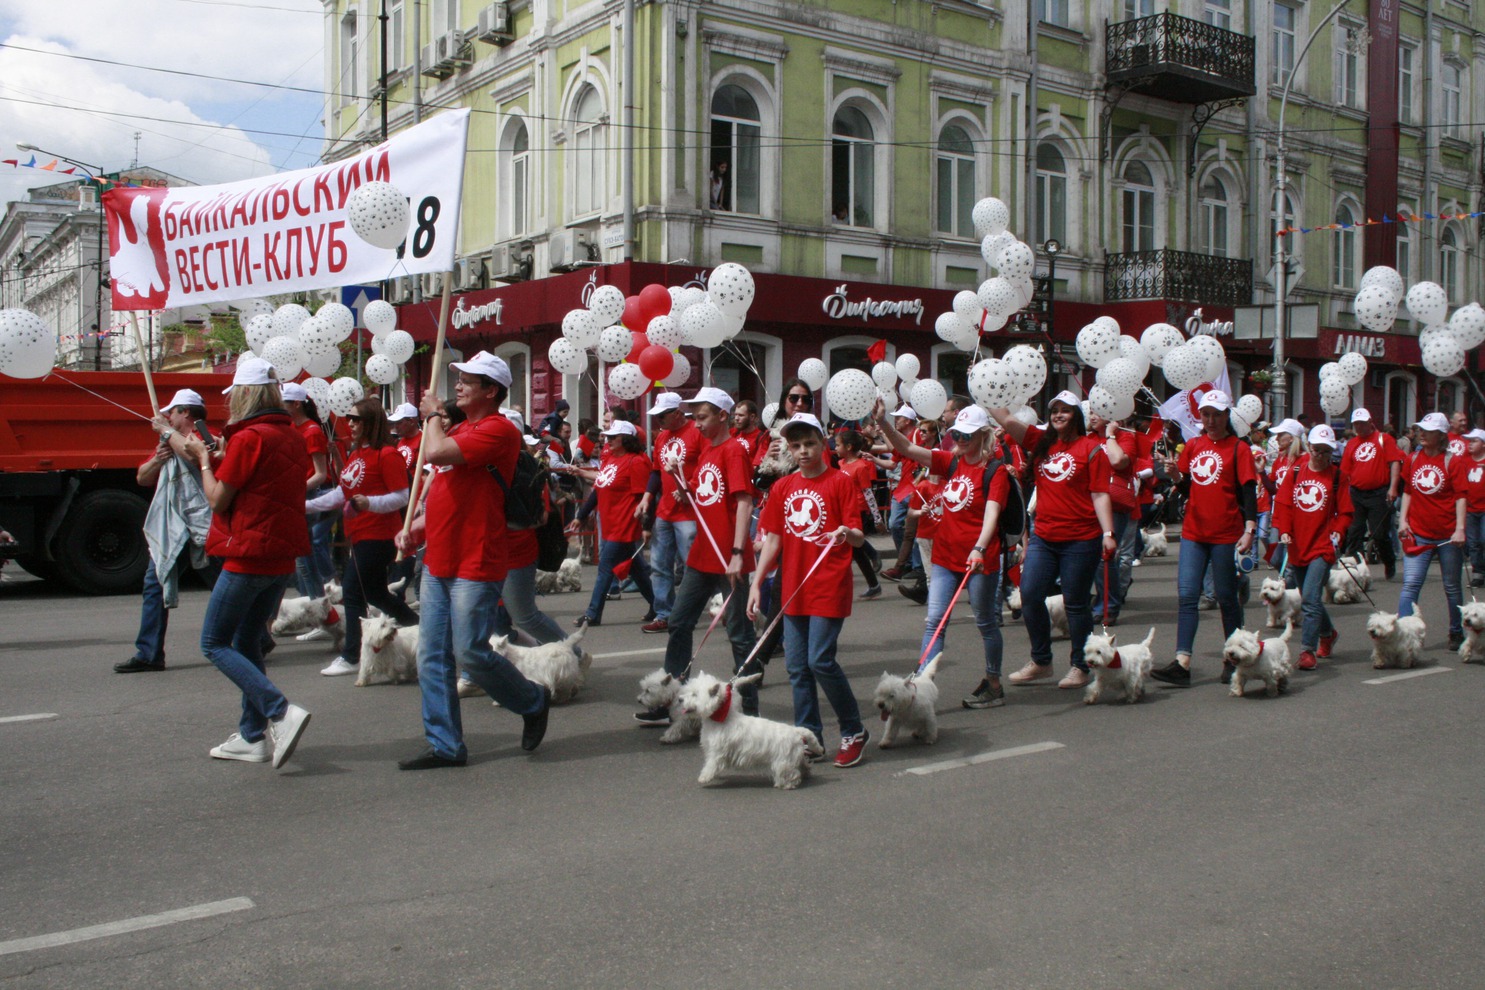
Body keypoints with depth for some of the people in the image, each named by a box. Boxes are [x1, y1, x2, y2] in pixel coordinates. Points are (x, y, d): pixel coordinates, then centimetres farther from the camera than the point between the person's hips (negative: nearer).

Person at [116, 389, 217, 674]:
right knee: (156, 584, 1)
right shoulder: (169, 442, 20)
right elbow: (142, 478, 20)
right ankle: (148, 654, 3)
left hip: (202, 525, -8)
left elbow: (192, 453, -29)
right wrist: (156, 460, -1)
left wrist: (166, 431, -15)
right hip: (171, 528, 8)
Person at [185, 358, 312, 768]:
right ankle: (253, 737, 18)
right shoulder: (294, 438, 9)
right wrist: (223, 458, 14)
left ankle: (281, 712, -15)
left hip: (247, 556, -8)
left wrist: (205, 460, 5)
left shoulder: (248, 438, -15)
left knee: (215, 643, 1)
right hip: (282, 555, 8)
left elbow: (217, 499, -10)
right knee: (247, 642, 17)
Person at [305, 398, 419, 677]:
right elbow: (341, 494, 19)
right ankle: (416, 626, 33)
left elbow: (402, 497, -18)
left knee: (353, 589, -7)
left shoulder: (387, 454, -14)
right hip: (359, 535, 9)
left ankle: (351, 657, 1)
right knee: (373, 591, 16)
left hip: (378, 536, -9)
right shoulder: (356, 453, 15)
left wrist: (369, 502, -32)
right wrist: (305, 506, 14)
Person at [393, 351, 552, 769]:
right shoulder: (458, 430, 18)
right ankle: (445, 746, 15)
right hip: (438, 562, 9)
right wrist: (416, 527, 9)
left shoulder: (498, 430, -13)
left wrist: (433, 416, -5)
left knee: (471, 652, -6)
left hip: (475, 566, -9)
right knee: (432, 657, 7)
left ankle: (534, 702, 19)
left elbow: (435, 453, -25)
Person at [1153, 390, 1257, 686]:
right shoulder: (1192, 445, 11)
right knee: (1187, 595, -4)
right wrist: (1174, 473, -6)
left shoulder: (1238, 448, -3)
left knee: (1226, 598, 5)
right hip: (1193, 532, 4)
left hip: (1226, 535, -4)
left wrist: (1249, 529, -17)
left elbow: (1248, 490, -8)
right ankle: (1182, 663, -7)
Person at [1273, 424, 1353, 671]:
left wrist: (1337, 532, -15)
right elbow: (1283, 503, 4)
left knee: (1311, 599, -16)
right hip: (1296, 547, 4)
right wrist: (1283, 530, -9)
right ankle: (1328, 634, 43)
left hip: (1322, 547, -4)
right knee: (1310, 599, 17)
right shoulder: (1296, 472, 6)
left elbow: (1344, 511, 2)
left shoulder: (1338, 476, 0)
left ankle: (1307, 650, -14)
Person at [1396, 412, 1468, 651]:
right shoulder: (1412, 460, 6)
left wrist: (1460, 528, -19)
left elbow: (1461, 496, -10)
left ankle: (1457, 633, 28)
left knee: (1452, 587, 11)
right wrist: (1402, 519, 3)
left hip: (1448, 536, -2)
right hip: (1418, 534, 2)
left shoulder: (1454, 462, -5)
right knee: (1410, 585, -8)